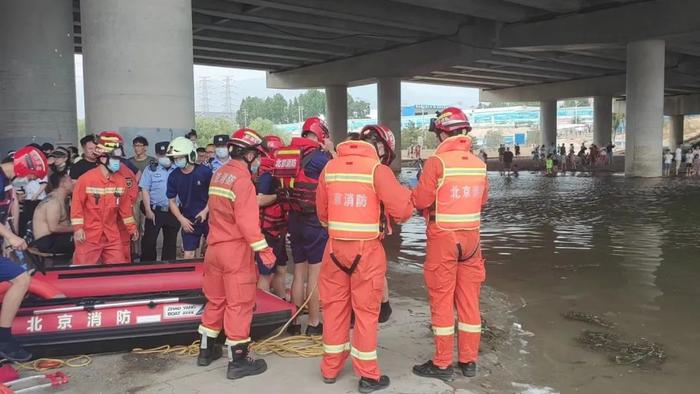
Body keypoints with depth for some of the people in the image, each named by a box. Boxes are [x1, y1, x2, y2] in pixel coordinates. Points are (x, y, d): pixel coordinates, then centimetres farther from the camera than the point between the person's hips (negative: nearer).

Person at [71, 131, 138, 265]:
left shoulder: (121, 180, 3)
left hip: (112, 236, 5)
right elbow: (77, 204, -9)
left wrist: (131, 227, 13)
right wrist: (78, 228, -13)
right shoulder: (86, 179, -13)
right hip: (88, 236, -4)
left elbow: (125, 206, 11)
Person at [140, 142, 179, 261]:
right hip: (155, 211, -2)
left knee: (171, 242, 10)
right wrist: (148, 210, -9)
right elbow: (145, 190, -2)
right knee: (149, 240, -1)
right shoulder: (151, 169, 0)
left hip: (173, 212, 2)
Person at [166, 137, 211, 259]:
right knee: (188, 254, 3)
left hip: (207, 216, -2)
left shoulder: (205, 172, -13)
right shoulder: (173, 176, -4)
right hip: (188, 220, 2)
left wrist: (205, 211, -15)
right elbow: (172, 201, 4)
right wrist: (181, 219, -7)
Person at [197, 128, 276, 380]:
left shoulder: (219, 175, 10)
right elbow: (247, 221, -23)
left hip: (215, 246, 9)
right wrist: (264, 250, -20)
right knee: (239, 304, -1)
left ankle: (206, 350, 30)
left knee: (215, 299, 19)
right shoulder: (242, 179, -17)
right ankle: (238, 361, 7)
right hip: (236, 249, -9)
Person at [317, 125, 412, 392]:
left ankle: (331, 368, 29)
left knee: (335, 306, 16)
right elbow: (403, 209, -13)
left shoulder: (330, 167, 5)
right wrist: (405, 196, 8)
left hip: (335, 247, 5)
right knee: (366, 310, 6)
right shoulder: (377, 169, -11)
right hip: (366, 250, -4)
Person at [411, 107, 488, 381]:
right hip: (471, 237, 5)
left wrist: (417, 192, 9)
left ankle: (442, 364, 13)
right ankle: (469, 361, 23)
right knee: (469, 299, 13)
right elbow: (482, 199, 12)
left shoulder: (437, 161, -14)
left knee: (442, 300, 4)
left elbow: (421, 200, -12)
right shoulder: (479, 164, 3)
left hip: (443, 238, -5)